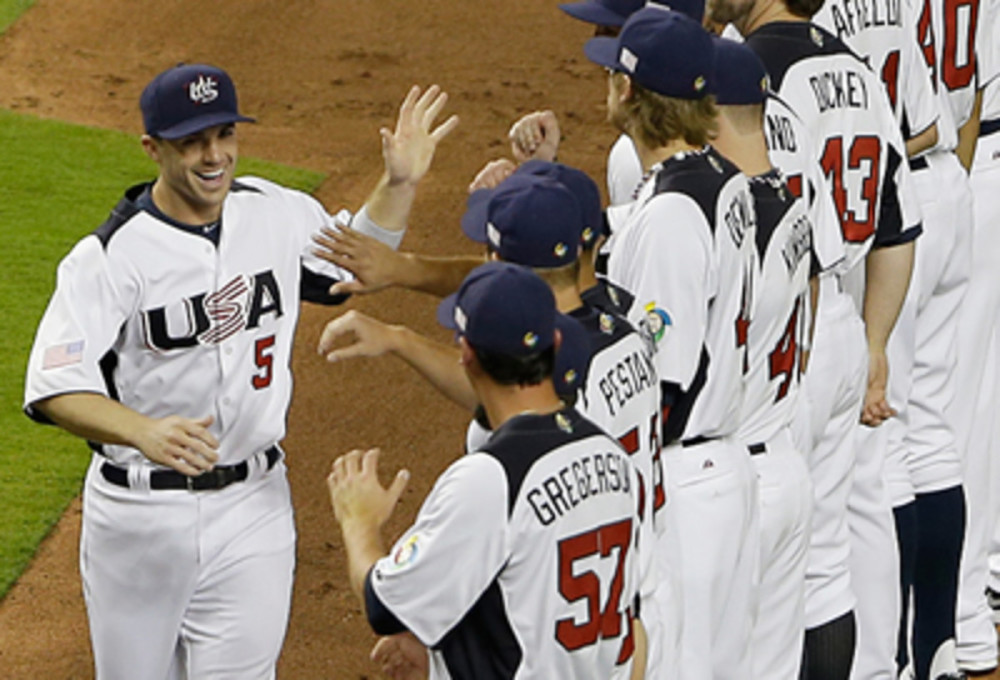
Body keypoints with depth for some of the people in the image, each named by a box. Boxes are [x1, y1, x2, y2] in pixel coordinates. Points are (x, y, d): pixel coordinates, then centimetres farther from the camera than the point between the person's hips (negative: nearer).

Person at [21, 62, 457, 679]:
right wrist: (144, 431, -46)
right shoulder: (110, 257, -17)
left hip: (254, 504, 3)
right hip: (141, 508, -3)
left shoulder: (278, 215, 0)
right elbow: (53, 387, -28)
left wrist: (400, 183, 5)